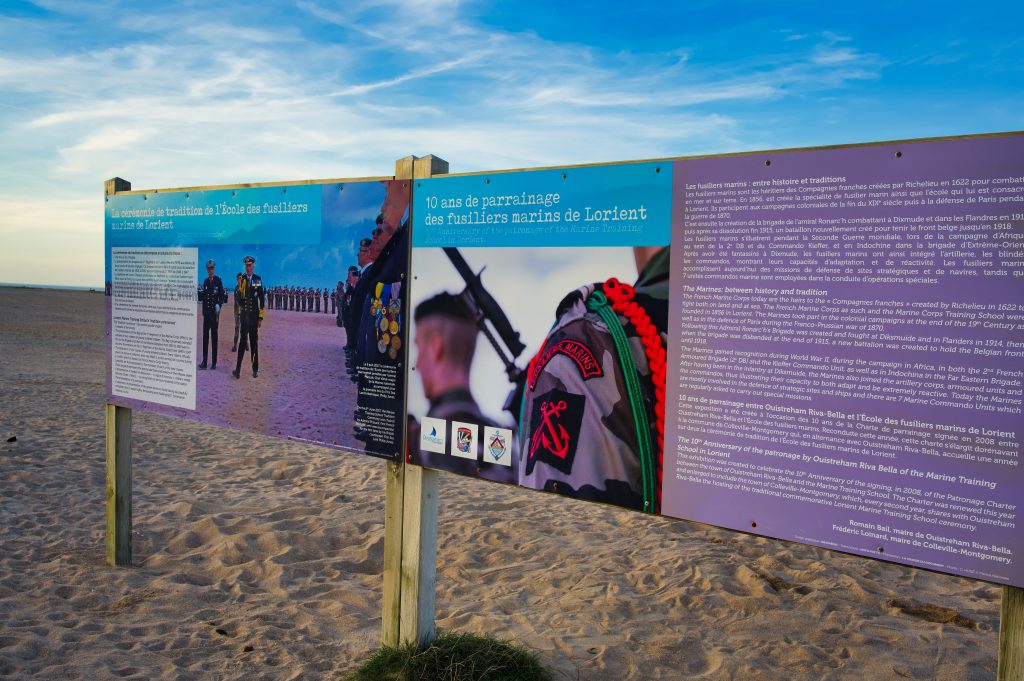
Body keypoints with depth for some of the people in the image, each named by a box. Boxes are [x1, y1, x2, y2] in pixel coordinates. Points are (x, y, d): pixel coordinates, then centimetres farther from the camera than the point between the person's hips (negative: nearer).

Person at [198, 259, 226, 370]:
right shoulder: (205, 281, 13)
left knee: (214, 336, 0)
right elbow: (202, 296, 16)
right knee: (205, 336, 3)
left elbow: (222, 295, -7)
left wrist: (219, 305, -19)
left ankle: (214, 362, 6)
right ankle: (204, 361, 6)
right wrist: (198, 293, -1)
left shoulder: (218, 280, -3)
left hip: (214, 312, -4)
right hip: (206, 312, 4)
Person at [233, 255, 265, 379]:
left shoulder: (258, 280, -1)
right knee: (243, 341, -1)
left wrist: (261, 317, -3)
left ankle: (255, 369, 13)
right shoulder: (242, 280, 4)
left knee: (254, 341, 5)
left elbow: (261, 299, -1)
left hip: (254, 314, -1)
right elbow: (239, 297, -2)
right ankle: (238, 369, -2)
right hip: (244, 314, 1)